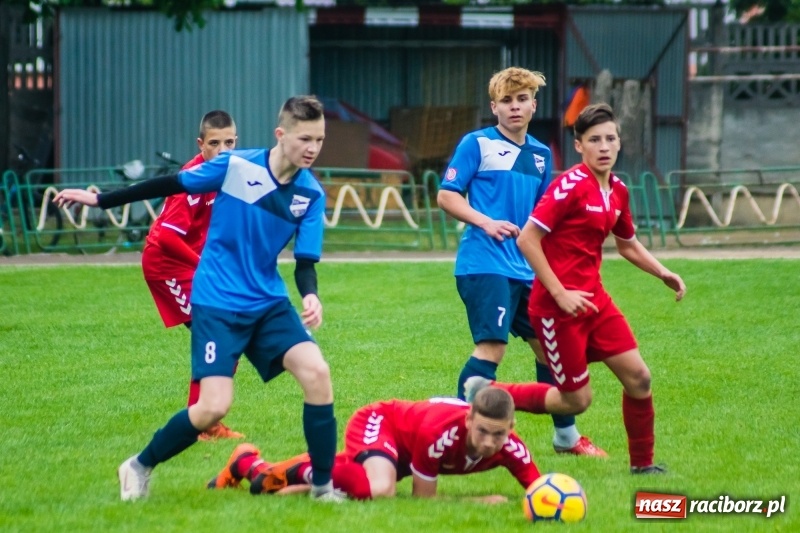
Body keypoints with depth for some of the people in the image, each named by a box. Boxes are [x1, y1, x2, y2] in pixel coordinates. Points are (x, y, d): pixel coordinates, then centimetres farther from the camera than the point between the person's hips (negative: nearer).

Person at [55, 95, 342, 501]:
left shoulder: (311, 193, -4)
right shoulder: (236, 166, -13)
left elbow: (305, 261, -3)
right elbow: (171, 185, -2)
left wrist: (310, 296, -26)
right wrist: (99, 200, 3)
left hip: (269, 303, 4)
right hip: (217, 303, -4)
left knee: (316, 372, -16)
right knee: (213, 407, -15)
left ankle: (323, 485, -4)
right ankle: (140, 467, 10)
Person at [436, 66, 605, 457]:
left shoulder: (540, 155, 15)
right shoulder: (477, 144, -3)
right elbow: (446, 196, -6)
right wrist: (485, 222, -19)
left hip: (525, 270, 7)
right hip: (484, 264, -7)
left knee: (549, 345, 13)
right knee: (491, 348, -18)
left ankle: (566, 436, 27)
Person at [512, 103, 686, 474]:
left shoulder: (617, 191, 8)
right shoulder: (570, 185, -17)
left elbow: (628, 244, 26)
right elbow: (526, 239, -21)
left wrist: (663, 273, 10)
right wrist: (560, 294, -21)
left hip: (594, 299, 7)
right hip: (558, 305, -7)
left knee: (638, 377, 3)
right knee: (577, 400, -3)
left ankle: (642, 464, 18)